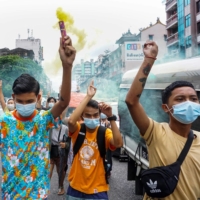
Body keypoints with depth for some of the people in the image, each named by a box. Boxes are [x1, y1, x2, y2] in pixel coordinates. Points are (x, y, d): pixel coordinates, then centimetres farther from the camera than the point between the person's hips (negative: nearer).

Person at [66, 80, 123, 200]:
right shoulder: (78, 130, -6)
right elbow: (71, 121, -28)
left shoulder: (104, 132, -7)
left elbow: (118, 143, -26)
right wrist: (88, 97, -27)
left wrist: (111, 117, -30)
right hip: (76, 188, 1)